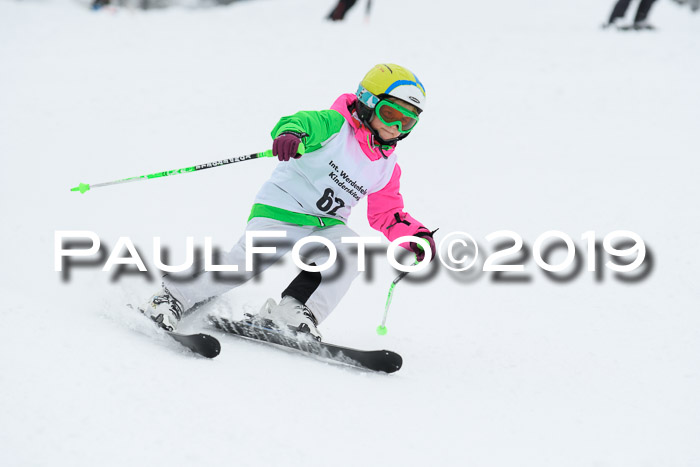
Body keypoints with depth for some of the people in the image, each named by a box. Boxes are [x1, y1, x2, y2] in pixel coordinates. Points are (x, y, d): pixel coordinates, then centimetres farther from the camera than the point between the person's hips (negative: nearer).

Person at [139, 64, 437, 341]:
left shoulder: (387, 168, 12)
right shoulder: (336, 126, -7)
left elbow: (387, 215, 22)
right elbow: (303, 123, -26)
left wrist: (418, 234, 5)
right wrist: (289, 134, -51)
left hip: (325, 226, 6)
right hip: (280, 211, -6)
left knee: (351, 250, -26)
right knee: (251, 258, -26)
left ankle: (292, 312, -25)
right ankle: (174, 297, -11)